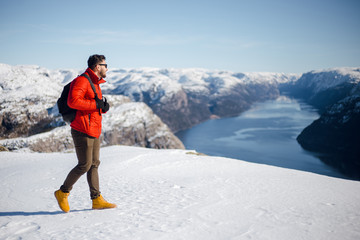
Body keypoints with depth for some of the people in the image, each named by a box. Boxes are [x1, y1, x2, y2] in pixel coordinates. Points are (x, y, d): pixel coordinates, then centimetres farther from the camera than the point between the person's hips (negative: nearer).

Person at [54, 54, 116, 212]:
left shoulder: (95, 84, 20)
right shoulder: (82, 81, -11)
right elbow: (73, 101, -25)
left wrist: (104, 107, 3)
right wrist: (96, 104, -20)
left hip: (94, 132, 10)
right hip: (83, 132, -10)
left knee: (94, 164, 8)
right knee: (85, 165, -6)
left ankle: (97, 200, 13)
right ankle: (63, 193, 11)